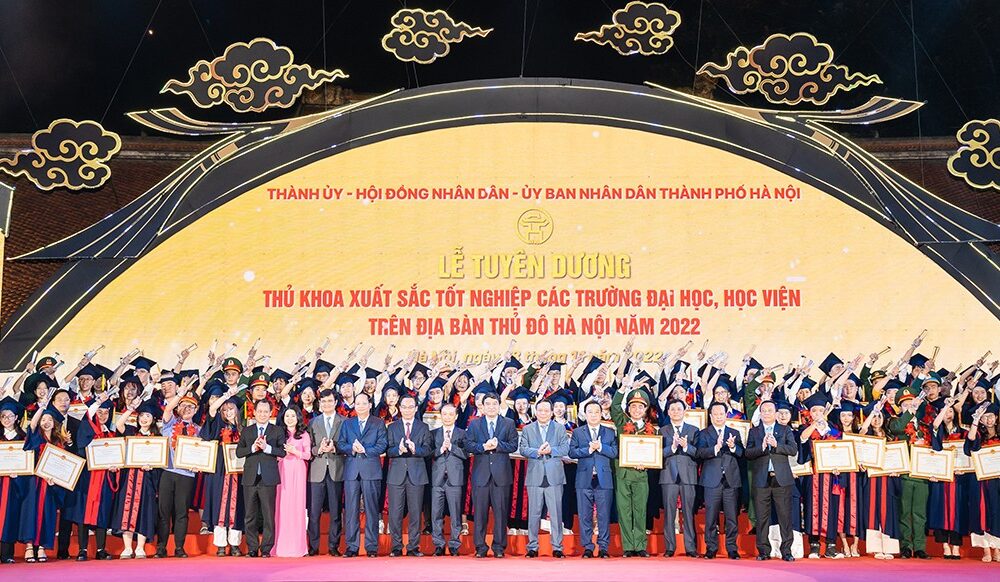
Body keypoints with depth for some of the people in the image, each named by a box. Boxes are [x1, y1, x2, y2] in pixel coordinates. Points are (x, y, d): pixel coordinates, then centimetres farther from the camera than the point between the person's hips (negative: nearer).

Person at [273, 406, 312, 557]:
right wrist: (284, 452, -9)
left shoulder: (304, 435, 10)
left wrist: (295, 451, -9)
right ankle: (282, 546, -1)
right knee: (282, 506, -4)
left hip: (298, 472, -1)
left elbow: (308, 455, 5)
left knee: (297, 506, -4)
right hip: (282, 472, 1)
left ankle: (297, 546, -1)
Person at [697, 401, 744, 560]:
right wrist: (715, 448, -26)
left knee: (732, 517, 2)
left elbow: (742, 453, 4)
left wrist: (733, 447, -17)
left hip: (731, 480, 2)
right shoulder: (704, 433, 6)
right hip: (712, 480, -2)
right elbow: (701, 453, -9)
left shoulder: (734, 433, 15)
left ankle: (732, 549, 9)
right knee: (711, 517, 0)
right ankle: (711, 548, 8)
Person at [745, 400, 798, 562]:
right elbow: (748, 453, 1)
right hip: (761, 480, 1)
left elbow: (794, 449, -3)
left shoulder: (786, 430, 11)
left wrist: (776, 445, -15)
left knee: (785, 516, -2)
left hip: (782, 479, -1)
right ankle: (763, 551, 9)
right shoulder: (753, 431, 13)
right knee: (762, 517, 2)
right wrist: (761, 447, -15)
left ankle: (786, 551, 3)